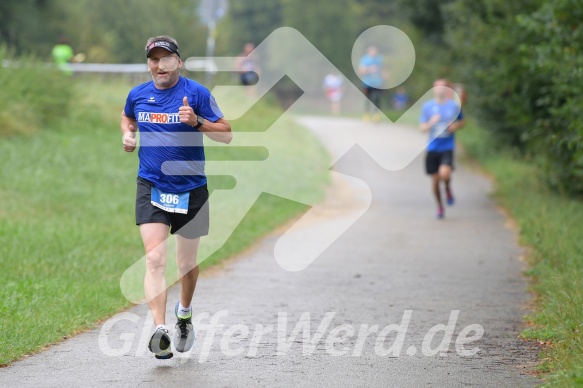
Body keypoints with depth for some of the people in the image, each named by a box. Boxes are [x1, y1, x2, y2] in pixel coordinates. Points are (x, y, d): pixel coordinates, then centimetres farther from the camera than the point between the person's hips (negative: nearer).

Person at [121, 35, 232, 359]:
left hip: (190, 189, -1)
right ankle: (160, 330, -26)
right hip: (151, 187, 1)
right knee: (155, 259, -16)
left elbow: (227, 135, -5)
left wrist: (198, 122, -21)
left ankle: (184, 312, 42)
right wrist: (127, 134, 7)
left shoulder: (196, 93, -6)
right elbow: (127, 116, 28)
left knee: (187, 263, 13)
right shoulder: (138, 94, 4)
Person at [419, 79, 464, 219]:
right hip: (432, 148, 2)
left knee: (444, 173, -25)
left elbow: (462, 122, 15)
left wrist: (455, 126, -7)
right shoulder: (427, 106, 1)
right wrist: (431, 122, -18)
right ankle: (439, 206, 28)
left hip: (447, 147, -2)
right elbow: (422, 127, 3)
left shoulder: (454, 106, 1)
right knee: (435, 179, 6)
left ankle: (448, 188, 11)